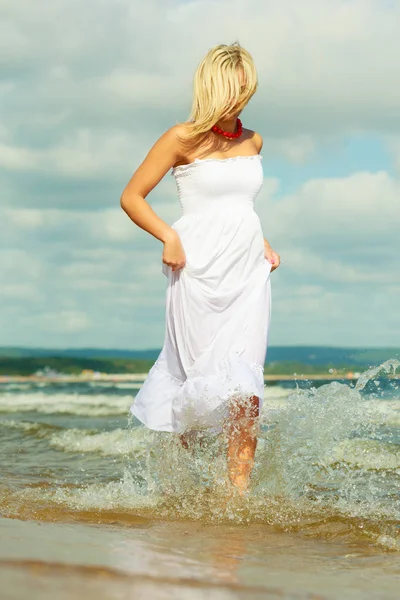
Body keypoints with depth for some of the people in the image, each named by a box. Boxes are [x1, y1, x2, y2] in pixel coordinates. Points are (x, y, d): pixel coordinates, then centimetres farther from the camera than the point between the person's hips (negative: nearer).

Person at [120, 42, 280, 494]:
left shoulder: (253, 142, 14)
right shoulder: (183, 139, -2)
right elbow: (131, 197, 0)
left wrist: (262, 243, 15)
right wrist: (169, 236, -13)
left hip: (249, 274, 4)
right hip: (199, 275, -4)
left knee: (246, 389, -7)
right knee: (202, 385, -3)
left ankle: (239, 491, -4)